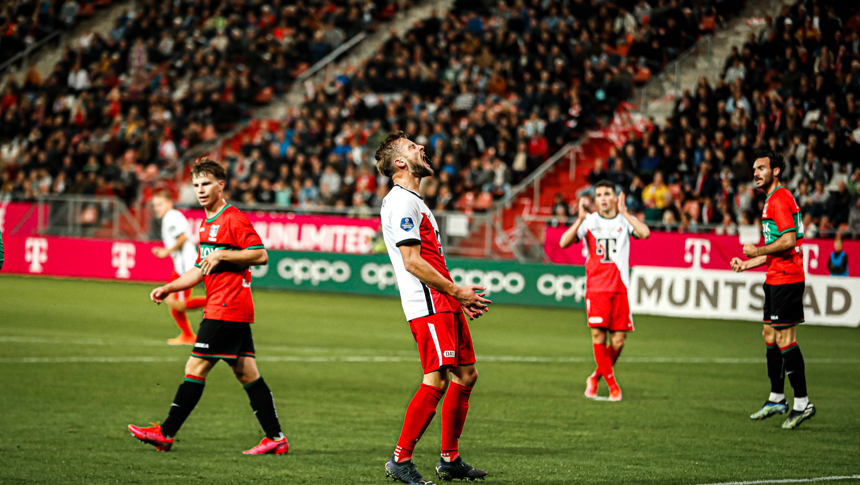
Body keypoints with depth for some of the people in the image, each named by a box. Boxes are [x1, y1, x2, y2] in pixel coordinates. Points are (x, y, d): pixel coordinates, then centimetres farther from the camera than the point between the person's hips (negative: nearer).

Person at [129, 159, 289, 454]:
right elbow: (202, 270, 28)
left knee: (196, 369, -6)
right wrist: (168, 288, 19)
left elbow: (261, 255, -17)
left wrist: (221, 255, -19)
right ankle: (276, 438, 5)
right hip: (237, 310, 10)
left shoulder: (234, 219, -10)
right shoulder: (207, 224, 21)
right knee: (246, 373, 6)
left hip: (226, 308, -10)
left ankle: (166, 434, -1)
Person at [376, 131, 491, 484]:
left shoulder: (414, 201, 22)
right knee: (436, 380, -15)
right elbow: (412, 262, -19)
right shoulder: (401, 202, -12)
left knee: (466, 375, 11)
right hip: (427, 304, -11)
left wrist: (460, 298, 17)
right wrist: (456, 291, -15)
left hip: (444, 302, 11)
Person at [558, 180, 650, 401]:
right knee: (598, 335, -14)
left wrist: (623, 211, -14)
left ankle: (595, 378, 22)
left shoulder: (625, 220, 6)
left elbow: (645, 233, -15)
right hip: (596, 287, -1)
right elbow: (564, 242, -8)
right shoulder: (589, 221, 4)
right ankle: (612, 384, -3)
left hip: (620, 288, 1)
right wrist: (580, 219, -17)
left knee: (618, 341, -1)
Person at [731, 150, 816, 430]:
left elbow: (789, 241, -23)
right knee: (770, 335, 14)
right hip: (776, 280, 11)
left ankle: (802, 403, -7)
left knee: (784, 339, -10)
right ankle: (777, 399, 22)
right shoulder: (774, 200, 20)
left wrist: (757, 251, -12)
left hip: (785, 280, -11)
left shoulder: (779, 200, -13)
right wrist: (748, 263, 19)